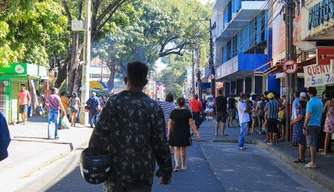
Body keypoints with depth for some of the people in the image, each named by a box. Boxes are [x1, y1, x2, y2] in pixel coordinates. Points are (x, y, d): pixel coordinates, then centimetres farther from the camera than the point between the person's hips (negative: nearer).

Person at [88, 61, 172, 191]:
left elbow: (99, 135, -7)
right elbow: (160, 143, -5)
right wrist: (166, 170, 6)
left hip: (115, 170, 1)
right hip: (141, 172, -1)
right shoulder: (153, 107, -6)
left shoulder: (113, 102, -5)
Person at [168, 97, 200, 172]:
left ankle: (177, 164, -8)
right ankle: (183, 165, 22)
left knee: (176, 149, 10)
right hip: (185, 133, -1)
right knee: (182, 149, 11)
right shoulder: (187, 112, -8)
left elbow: (169, 124, 0)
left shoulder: (173, 112, -4)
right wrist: (196, 133, -4)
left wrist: (169, 133, 9)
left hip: (175, 133, 1)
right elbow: (191, 124, -9)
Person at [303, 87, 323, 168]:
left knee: (312, 144, -4)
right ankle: (314, 161, 20)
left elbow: (308, 117, -20)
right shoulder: (320, 102, 11)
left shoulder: (310, 102, -15)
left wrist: (304, 127, -16)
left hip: (311, 125, -8)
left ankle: (313, 163, -3)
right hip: (318, 125, 8)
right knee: (314, 143, 15)